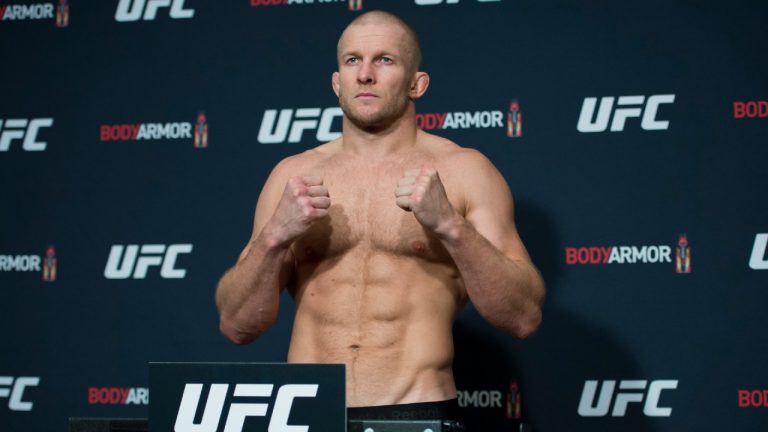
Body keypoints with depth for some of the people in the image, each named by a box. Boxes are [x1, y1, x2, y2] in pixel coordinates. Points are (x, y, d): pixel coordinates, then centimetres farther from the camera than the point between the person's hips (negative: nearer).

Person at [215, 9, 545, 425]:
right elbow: (237, 325, 9)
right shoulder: (292, 176, 11)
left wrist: (449, 224, -15)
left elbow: (524, 317, -3)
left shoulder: (463, 171, 4)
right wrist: (275, 236, -7)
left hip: (415, 410, -2)